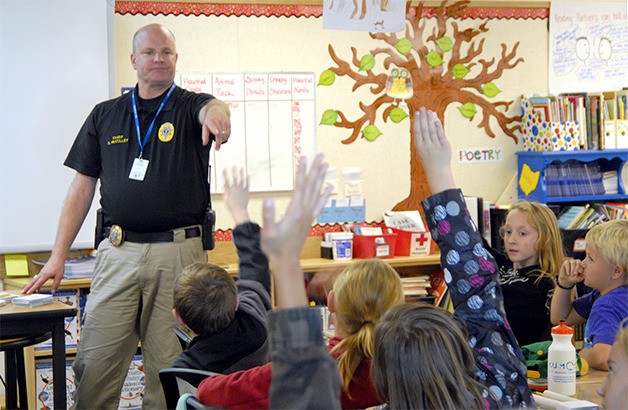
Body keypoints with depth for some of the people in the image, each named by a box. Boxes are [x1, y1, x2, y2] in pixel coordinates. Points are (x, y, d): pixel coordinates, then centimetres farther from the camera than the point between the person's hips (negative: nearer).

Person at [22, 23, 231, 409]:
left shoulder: (190, 106, 5)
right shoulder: (105, 115, 13)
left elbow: (211, 108, -21)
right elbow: (82, 188, 12)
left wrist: (215, 114, -47)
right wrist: (58, 257, 5)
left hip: (180, 252, -2)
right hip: (118, 252, 2)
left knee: (170, 367, 2)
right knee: (94, 366, -1)